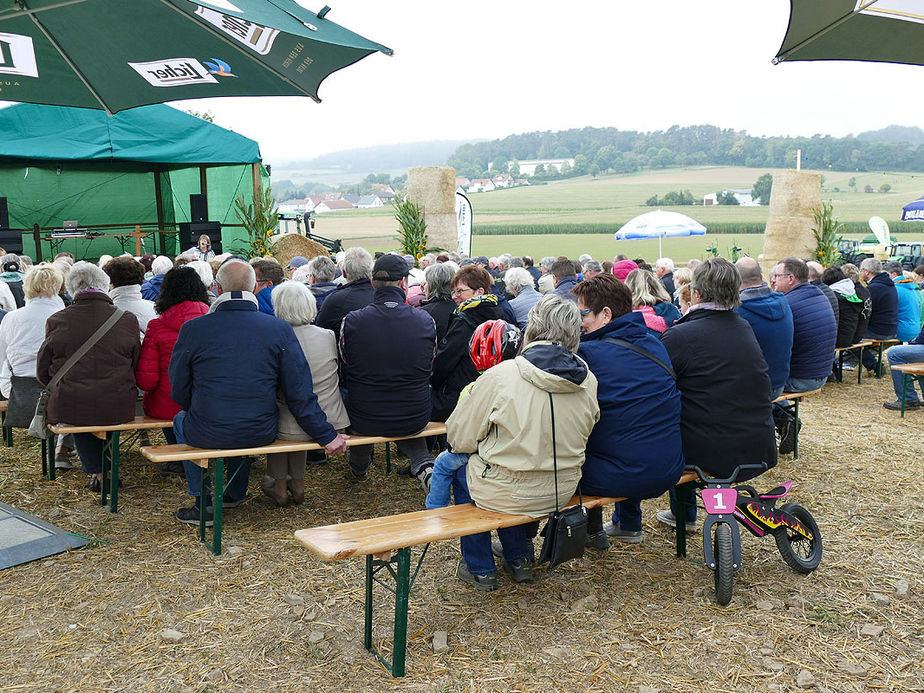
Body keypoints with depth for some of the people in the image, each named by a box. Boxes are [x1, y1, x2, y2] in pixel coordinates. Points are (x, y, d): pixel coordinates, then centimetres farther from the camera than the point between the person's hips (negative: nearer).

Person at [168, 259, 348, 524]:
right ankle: (235, 494, 46)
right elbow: (300, 394, -6)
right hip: (260, 435, 2)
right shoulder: (280, 329, -8)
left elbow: (178, 393, 0)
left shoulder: (192, 329, -10)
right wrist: (327, 436, 4)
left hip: (208, 434, -2)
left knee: (181, 420, 33)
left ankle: (204, 504, 33)